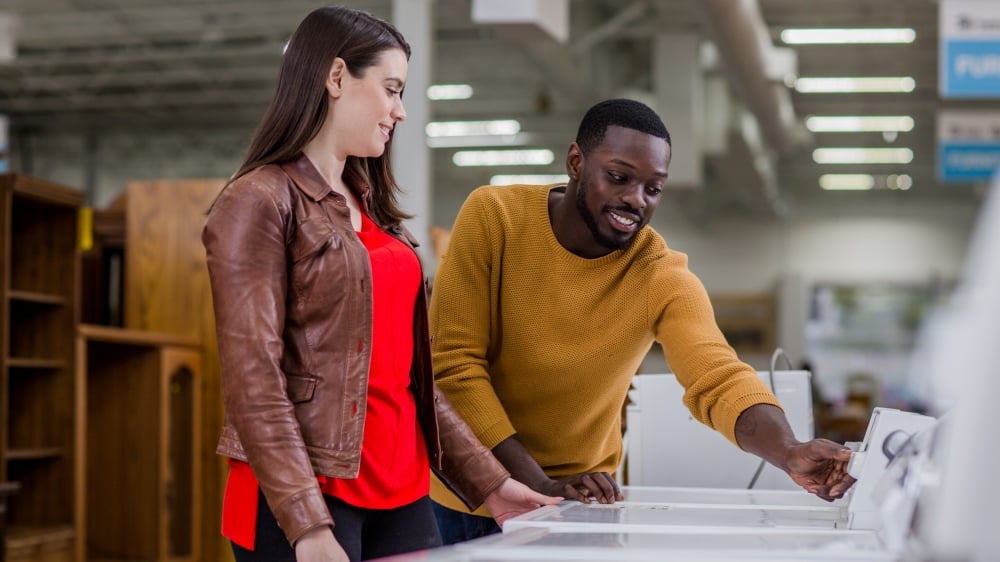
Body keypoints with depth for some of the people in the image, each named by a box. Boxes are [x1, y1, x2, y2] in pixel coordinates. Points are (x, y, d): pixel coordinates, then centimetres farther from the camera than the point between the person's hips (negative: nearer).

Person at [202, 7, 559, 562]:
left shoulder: (372, 209, 16)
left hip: (402, 493, 7)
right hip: (310, 497, -7)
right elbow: (253, 379, -16)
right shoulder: (259, 203, -8)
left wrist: (486, 481, 12)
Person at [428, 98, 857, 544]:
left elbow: (720, 381, -28)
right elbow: (454, 365, -18)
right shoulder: (492, 217, -15)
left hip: (578, 502, 0)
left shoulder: (664, 278, -15)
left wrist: (790, 453, -49)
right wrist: (540, 484, -26)